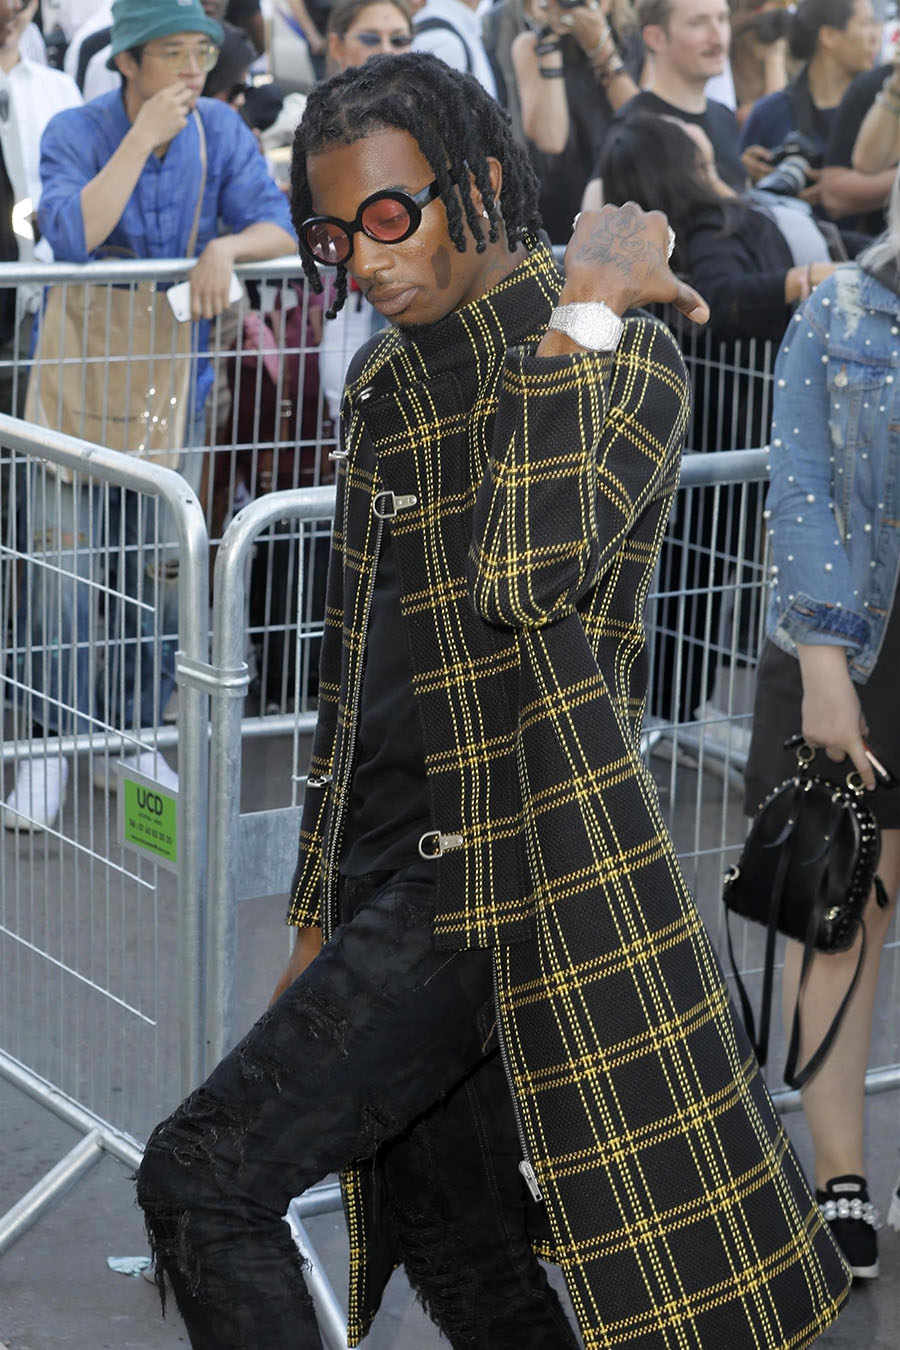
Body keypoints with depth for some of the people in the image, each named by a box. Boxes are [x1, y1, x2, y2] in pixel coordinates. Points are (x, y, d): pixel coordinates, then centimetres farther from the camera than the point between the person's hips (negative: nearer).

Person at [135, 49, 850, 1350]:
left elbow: (524, 572, -28)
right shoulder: (387, 379, 15)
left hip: (512, 871, -8)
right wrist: (321, 914, 21)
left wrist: (576, 317, -23)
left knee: (204, 1177, -12)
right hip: (404, 875, 8)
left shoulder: (623, 356, -8)